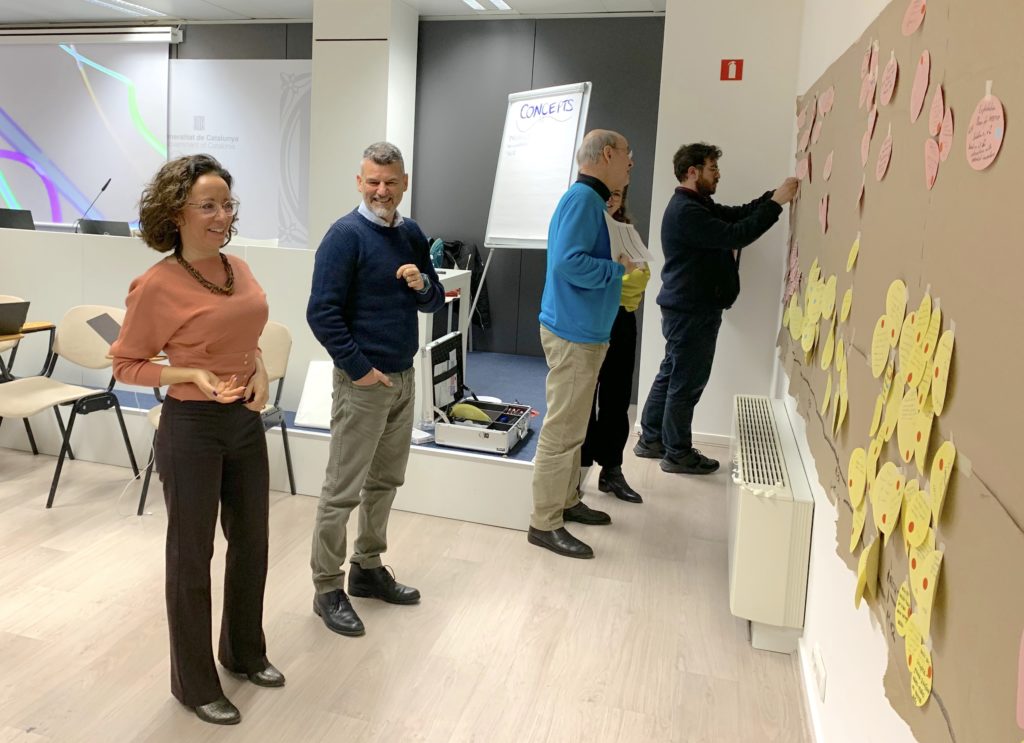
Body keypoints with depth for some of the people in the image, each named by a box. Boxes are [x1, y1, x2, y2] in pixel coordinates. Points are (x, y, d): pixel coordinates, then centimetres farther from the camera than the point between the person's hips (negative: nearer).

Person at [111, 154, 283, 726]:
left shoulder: (239, 268, 3)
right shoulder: (157, 286, -17)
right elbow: (126, 364, -8)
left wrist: (260, 371, -2)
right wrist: (193, 376, -21)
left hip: (246, 422, 7)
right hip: (192, 428, -7)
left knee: (251, 542, 18)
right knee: (192, 555, 9)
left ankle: (245, 651, 41)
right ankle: (195, 683, 29)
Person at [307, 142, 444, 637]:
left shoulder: (412, 234, 9)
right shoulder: (345, 236, -12)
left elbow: (434, 303, 14)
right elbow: (321, 314, -16)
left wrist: (423, 285, -8)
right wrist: (359, 368, -17)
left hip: (403, 377, 7)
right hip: (363, 380, -7)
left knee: (385, 481, 17)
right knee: (342, 490, 1)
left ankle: (368, 569, 32)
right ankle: (327, 590, 14)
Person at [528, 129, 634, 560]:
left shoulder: (591, 200, 15)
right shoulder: (582, 199, -16)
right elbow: (567, 262, -28)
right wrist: (618, 269, -16)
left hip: (584, 333, 11)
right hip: (573, 334, -11)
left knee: (572, 427, 19)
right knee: (562, 431, -4)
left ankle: (566, 501, 33)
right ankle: (545, 524, 4)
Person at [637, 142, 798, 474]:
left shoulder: (696, 205, 15)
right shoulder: (686, 211, -20)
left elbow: (738, 214, 14)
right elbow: (735, 235, -26)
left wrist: (773, 195, 0)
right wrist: (776, 204, -21)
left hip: (687, 308, 11)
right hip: (692, 310, -11)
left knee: (670, 375, 16)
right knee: (686, 383, -1)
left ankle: (650, 440, 26)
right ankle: (678, 454, 10)